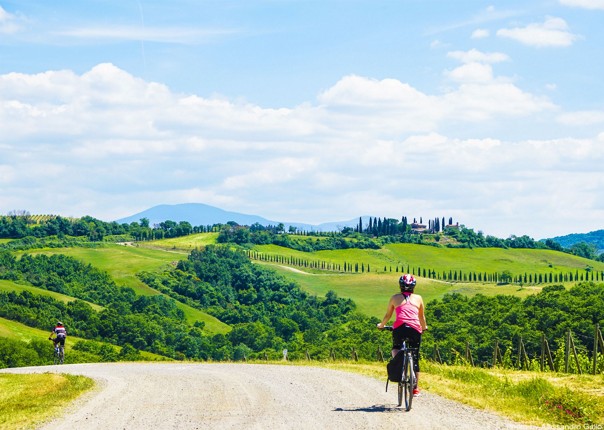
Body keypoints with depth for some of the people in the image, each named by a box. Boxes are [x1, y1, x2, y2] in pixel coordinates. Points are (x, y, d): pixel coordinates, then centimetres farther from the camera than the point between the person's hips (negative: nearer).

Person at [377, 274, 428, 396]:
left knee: (396, 348, 25)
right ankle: (415, 388, 12)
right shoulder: (418, 298, 19)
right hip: (415, 328, 1)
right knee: (415, 358, 11)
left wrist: (381, 325, 40)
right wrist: (424, 327, 45)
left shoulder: (395, 298, 17)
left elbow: (387, 315, 22)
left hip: (399, 327, -1)